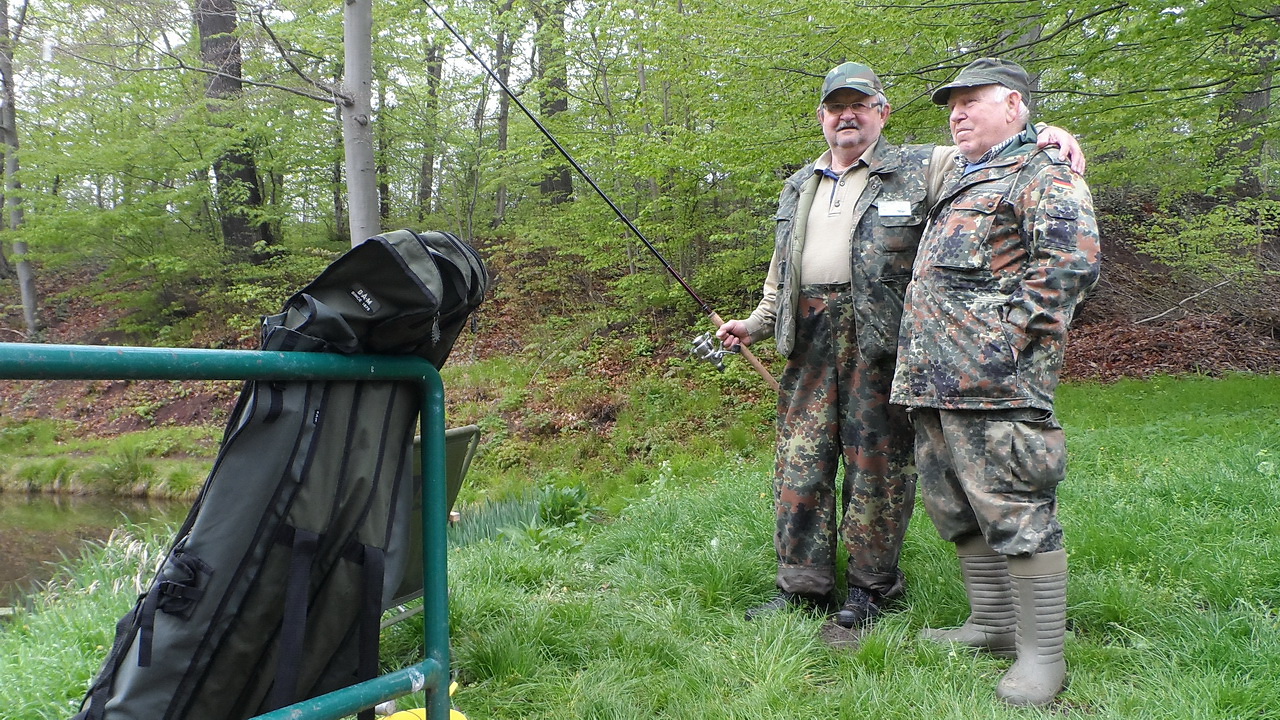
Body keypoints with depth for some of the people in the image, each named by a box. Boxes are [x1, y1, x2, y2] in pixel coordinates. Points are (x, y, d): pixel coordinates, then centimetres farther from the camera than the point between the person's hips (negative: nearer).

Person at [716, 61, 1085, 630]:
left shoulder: (919, 169, 6)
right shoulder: (798, 188, 23)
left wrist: (1044, 134, -18)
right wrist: (755, 324, 17)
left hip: (881, 337, -4)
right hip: (809, 339, 5)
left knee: (876, 462, 0)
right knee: (800, 460, 3)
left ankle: (873, 584, 16)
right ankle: (803, 585, 13)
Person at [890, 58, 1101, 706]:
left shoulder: (1041, 176, -2)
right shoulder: (961, 182, 26)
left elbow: (1072, 262, -16)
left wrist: (1010, 336, -19)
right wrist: (915, 364, 20)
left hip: (994, 384, -10)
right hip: (933, 383, 10)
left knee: (1015, 511, -7)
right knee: (957, 507, 14)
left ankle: (1042, 654, 3)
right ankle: (993, 626, 26)